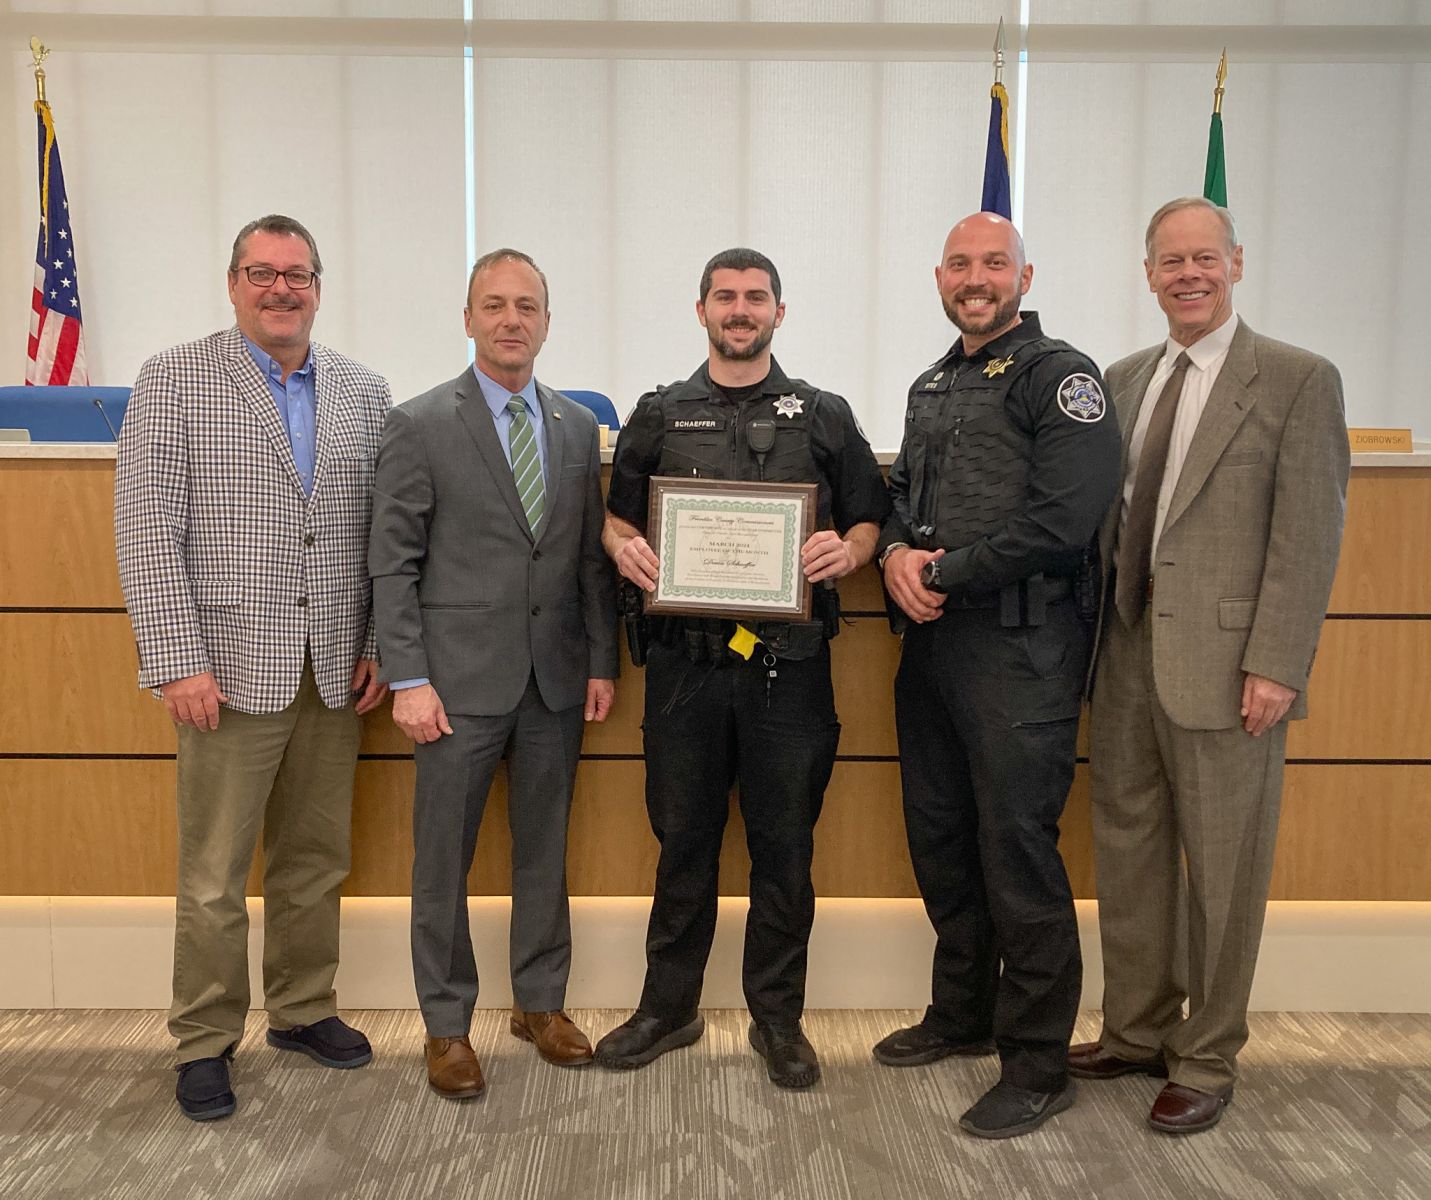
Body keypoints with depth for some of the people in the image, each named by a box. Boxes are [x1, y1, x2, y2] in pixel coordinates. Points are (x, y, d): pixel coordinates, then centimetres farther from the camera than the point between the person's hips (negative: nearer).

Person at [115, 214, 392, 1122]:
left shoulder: (365, 392, 9)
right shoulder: (174, 380, -1)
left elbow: (387, 533, 9)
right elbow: (147, 529, -7)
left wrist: (381, 647, 3)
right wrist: (177, 661, -13)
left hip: (334, 672, 4)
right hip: (232, 669, -3)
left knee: (316, 861, 14)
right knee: (215, 874, 4)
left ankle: (304, 1011, 31)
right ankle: (206, 1042, 20)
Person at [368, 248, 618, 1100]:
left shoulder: (578, 427, 9)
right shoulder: (421, 425, -3)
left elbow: (592, 555, 10)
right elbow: (394, 562, -5)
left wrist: (603, 661, 5)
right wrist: (408, 679, -11)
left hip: (556, 678, 4)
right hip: (463, 679, -3)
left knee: (545, 850, 14)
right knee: (444, 860, 6)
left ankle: (541, 1002, 30)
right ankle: (447, 1024, 22)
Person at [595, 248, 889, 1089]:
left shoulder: (823, 415, 10)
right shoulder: (660, 415, 12)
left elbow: (870, 518, 9)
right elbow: (618, 516, 14)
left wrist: (848, 549, -13)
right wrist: (626, 547, -8)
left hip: (789, 662, 0)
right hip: (686, 659, 1)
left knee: (785, 845, 6)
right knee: (682, 838, 10)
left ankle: (778, 1015, 23)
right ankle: (669, 1006, 26)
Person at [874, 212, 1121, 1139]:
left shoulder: (1059, 376, -7)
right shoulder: (933, 386, 19)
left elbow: (1062, 520, -18)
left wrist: (943, 575, -13)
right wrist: (896, 553, -3)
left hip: (1019, 645, -8)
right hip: (932, 642, 8)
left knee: (1017, 848, -4)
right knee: (940, 837, 16)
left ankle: (1038, 1066, 11)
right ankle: (963, 1015, 34)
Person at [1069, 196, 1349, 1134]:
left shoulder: (1299, 380, -4)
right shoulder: (1125, 380, 13)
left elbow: (1309, 536, -9)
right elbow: (1110, 517, 12)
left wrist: (1275, 667, -15)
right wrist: (1099, 634, 6)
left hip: (1224, 665, -5)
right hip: (1128, 656, 6)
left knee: (1220, 869, 5)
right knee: (1128, 849, 14)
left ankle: (1207, 1062, 21)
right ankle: (1136, 1032, 31)